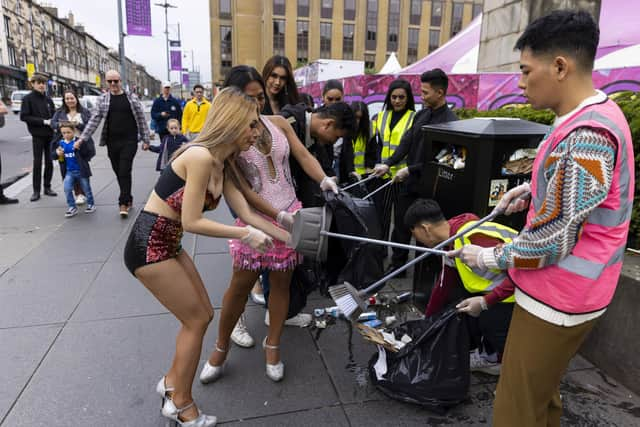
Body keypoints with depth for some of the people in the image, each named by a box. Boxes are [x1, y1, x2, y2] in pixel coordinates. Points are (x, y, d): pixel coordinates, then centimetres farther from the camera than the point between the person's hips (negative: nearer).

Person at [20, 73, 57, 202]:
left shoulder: (48, 99, 10)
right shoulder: (28, 98, -3)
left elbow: (54, 114, 13)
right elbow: (23, 116, -10)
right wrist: (43, 121, -17)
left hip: (50, 135, 4)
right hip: (37, 135, -4)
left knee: (49, 162, 7)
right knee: (37, 162, 0)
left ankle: (47, 187, 18)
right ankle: (36, 191, 7)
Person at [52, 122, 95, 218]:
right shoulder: (60, 143, 3)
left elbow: (88, 154, -13)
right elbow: (53, 155, 11)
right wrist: (57, 153, -9)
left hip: (81, 171, -4)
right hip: (69, 172, 4)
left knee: (86, 189, 11)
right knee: (67, 188, -9)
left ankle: (91, 204, 31)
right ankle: (72, 207, 3)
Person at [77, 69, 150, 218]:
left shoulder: (131, 98, 3)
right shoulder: (103, 99, 6)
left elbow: (141, 119, 4)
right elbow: (94, 120, 4)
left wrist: (145, 139, 2)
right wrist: (82, 138, -3)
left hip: (129, 141, -3)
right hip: (112, 143, 3)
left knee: (124, 172, -10)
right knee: (119, 172, 9)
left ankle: (123, 203, -5)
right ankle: (128, 199, 23)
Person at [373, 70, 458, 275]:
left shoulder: (450, 121, -14)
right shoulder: (421, 115, 9)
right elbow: (406, 141, 4)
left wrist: (410, 170, -18)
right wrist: (389, 163, -9)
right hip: (408, 181, 7)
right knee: (400, 225, 14)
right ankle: (397, 264, 29)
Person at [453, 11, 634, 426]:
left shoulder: (586, 135, -27)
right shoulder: (596, 114, 7)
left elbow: (553, 241, -25)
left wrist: (488, 257, -12)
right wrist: (532, 190, 10)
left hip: (558, 298, -10)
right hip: (562, 290, 10)